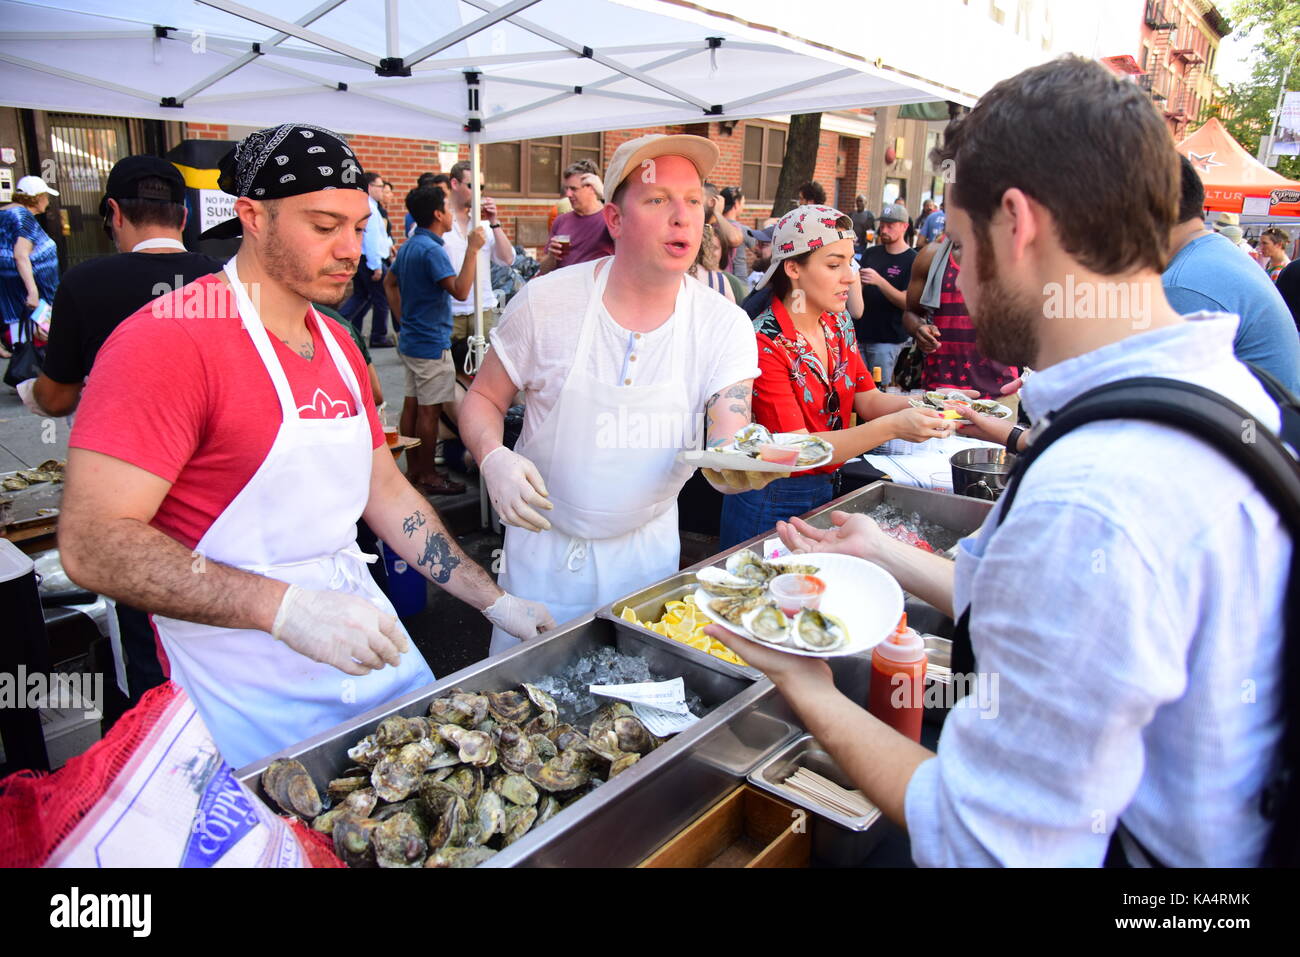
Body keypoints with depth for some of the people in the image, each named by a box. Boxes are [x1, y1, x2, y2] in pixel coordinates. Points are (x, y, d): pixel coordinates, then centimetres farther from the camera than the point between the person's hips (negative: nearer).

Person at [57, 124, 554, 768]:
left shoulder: (338, 348, 9)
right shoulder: (170, 339, -17)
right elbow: (91, 545, -23)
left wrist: (495, 602, 8)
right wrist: (284, 607, -32)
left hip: (365, 641, 8)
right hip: (251, 698, -7)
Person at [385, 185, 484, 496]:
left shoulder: (409, 246, 12)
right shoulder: (431, 249, -18)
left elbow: (390, 284, 22)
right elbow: (460, 290, -27)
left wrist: (404, 319, 18)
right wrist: (472, 249, -23)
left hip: (411, 339, 10)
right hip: (432, 343, -10)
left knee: (412, 404, 13)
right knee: (428, 410, -2)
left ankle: (413, 468, 23)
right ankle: (428, 476, 7)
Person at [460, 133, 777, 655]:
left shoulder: (725, 325, -9)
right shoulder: (546, 301, -13)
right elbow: (482, 399, -1)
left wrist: (742, 463, -39)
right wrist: (494, 459, -22)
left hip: (649, 550, 2)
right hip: (545, 546, -1)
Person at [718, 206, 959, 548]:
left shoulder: (838, 323, 1)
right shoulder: (765, 343, -23)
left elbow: (867, 398, 3)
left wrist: (927, 405, -16)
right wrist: (893, 427, -33)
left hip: (826, 491, 7)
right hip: (771, 504, -7)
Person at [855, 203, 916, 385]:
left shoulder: (912, 260, -6)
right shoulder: (871, 253, 13)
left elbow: (907, 302, -14)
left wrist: (879, 281, -25)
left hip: (887, 338, -5)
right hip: (859, 332, 5)